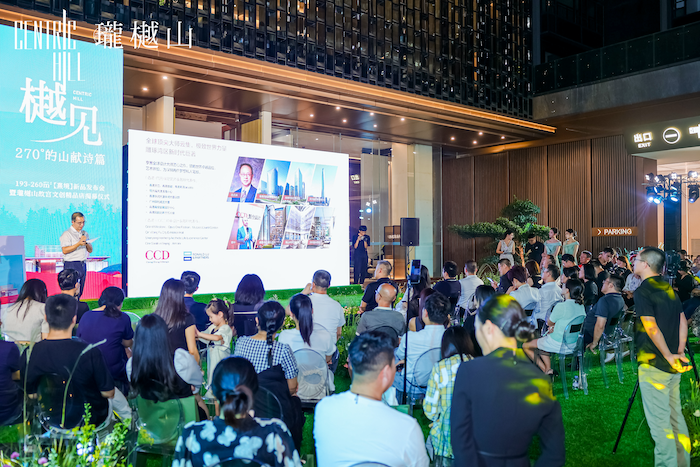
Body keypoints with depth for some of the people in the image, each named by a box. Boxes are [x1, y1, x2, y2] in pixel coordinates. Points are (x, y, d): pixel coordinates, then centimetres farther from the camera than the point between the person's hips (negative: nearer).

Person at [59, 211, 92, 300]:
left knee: (80, 292, 8)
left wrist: (86, 242, -6)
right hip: (71, 265, -7)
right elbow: (64, 250, -15)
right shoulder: (66, 234, -4)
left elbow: (90, 250, 13)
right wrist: (79, 244, -20)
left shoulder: (85, 234, 15)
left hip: (83, 265, 7)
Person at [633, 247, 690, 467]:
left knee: (659, 422, -2)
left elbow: (652, 328, -20)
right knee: (676, 416, 16)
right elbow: (683, 321, 9)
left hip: (654, 365, -8)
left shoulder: (642, 291, -13)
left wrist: (669, 356, -13)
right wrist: (680, 352, 5)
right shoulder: (669, 289, 10)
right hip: (673, 366, 8)